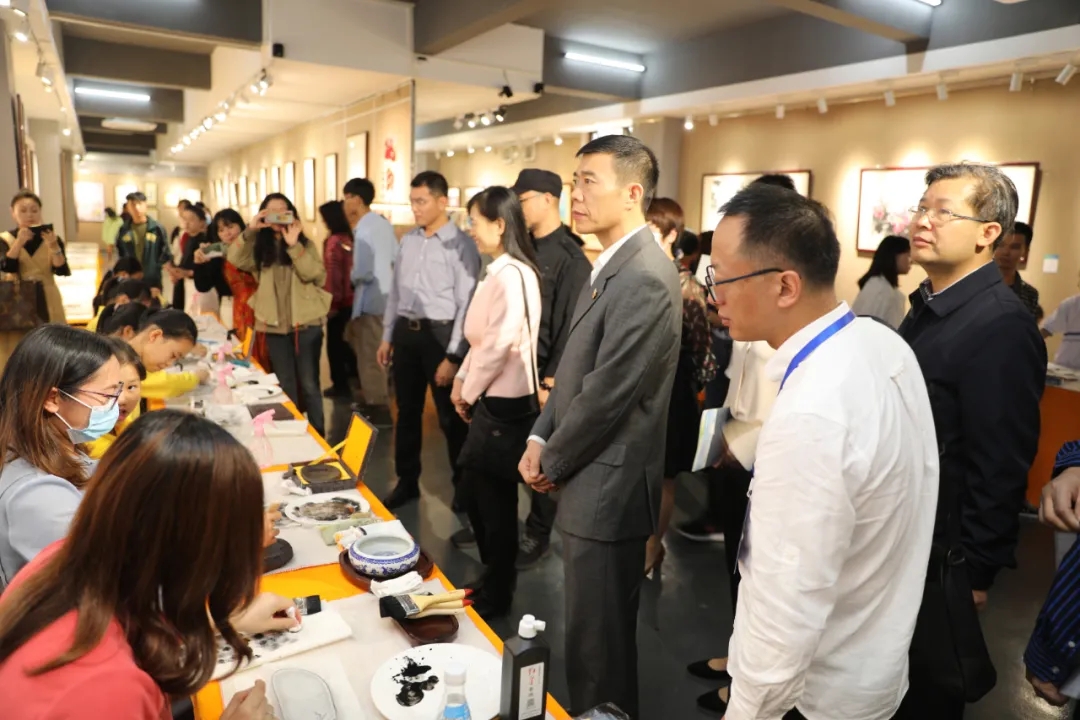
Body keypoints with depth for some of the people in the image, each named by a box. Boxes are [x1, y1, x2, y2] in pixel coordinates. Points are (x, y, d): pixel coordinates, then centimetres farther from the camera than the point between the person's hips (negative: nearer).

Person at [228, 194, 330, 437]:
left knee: (309, 384, 2)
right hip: (275, 325, 2)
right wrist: (250, 231, -18)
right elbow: (235, 260, -9)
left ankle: (317, 434, 12)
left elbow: (315, 274, -13)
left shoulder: (305, 244, 3)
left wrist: (294, 245, -19)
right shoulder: (260, 246, 8)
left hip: (306, 323, -2)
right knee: (285, 385, 11)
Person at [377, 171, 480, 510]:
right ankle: (407, 482, 33)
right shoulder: (408, 240, 9)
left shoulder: (460, 244, -12)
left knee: (451, 417, 7)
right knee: (407, 412, 16)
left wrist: (453, 356, -17)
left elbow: (467, 304, -15)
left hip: (440, 333, -6)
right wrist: (387, 336, 14)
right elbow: (395, 292, 15)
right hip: (405, 332, 6)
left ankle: (463, 486, 27)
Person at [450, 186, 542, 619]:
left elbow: (500, 344, -22)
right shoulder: (500, 271, 11)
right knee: (476, 491, 19)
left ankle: (497, 595, 26)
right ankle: (494, 577, 37)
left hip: (505, 401, -9)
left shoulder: (511, 274, -20)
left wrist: (470, 393, -9)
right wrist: (462, 381, 7)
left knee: (495, 498, 6)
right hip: (492, 396, 9)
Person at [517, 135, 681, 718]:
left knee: (598, 644, 9)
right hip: (590, 479, 9)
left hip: (606, 486, -9)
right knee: (596, 632, 25)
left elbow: (607, 392, -23)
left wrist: (552, 462, -9)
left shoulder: (644, 278, -22)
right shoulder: (612, 266, 10)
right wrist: (541, 436, 4)